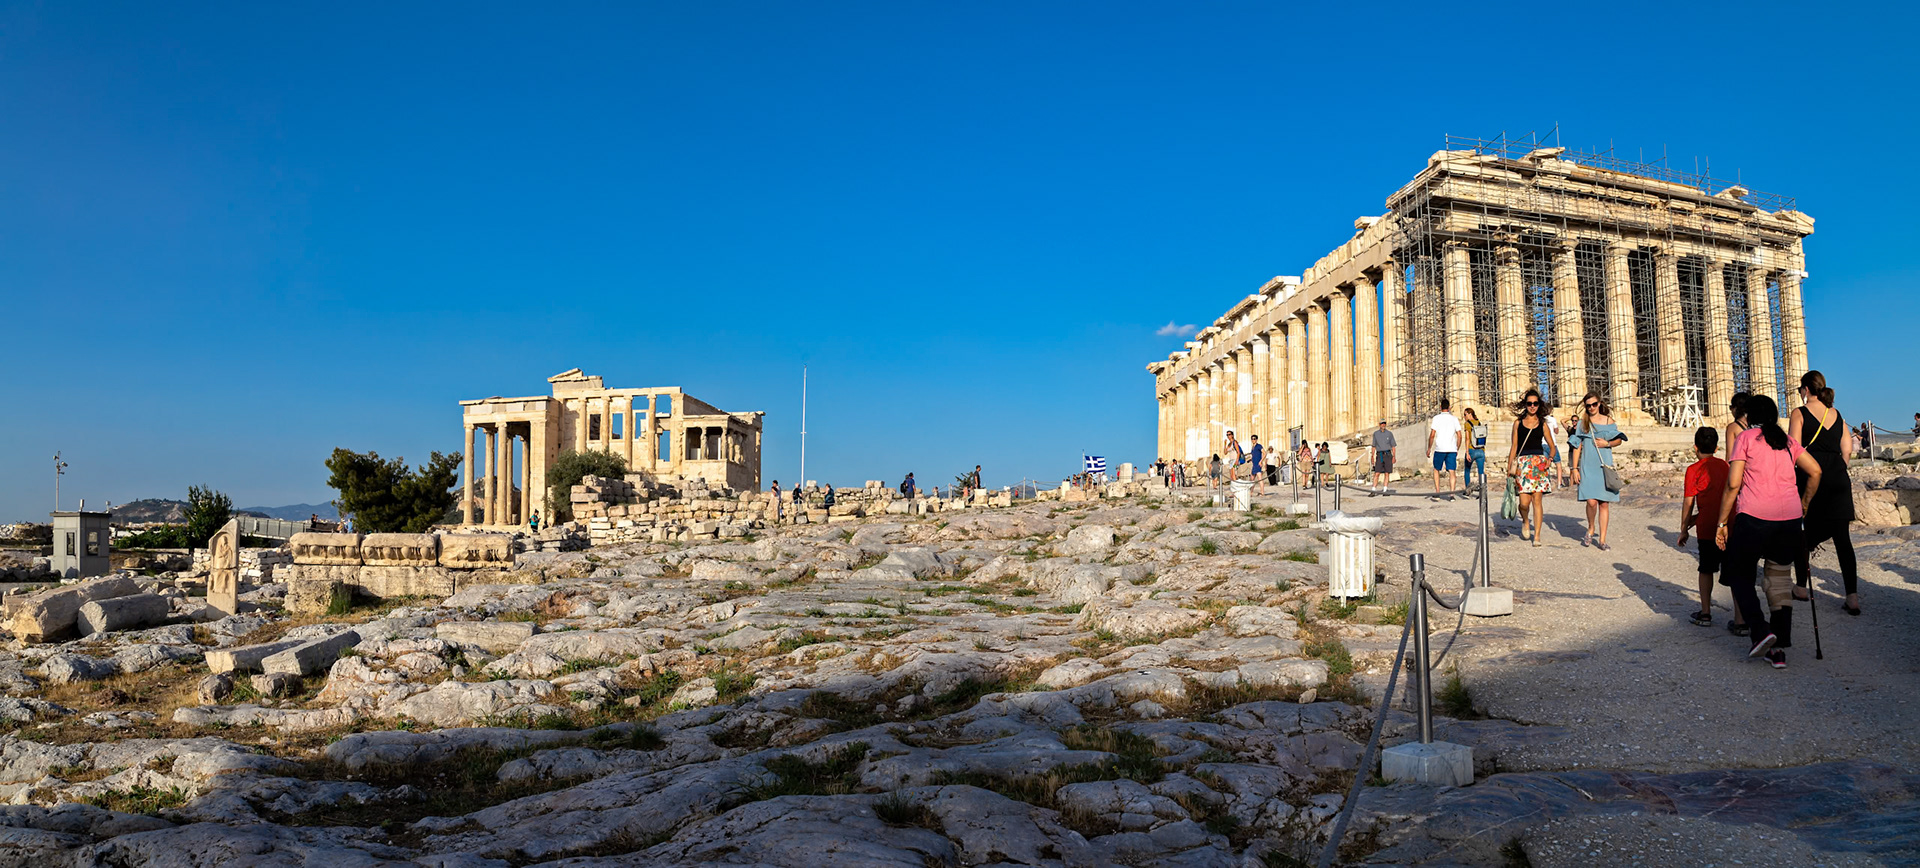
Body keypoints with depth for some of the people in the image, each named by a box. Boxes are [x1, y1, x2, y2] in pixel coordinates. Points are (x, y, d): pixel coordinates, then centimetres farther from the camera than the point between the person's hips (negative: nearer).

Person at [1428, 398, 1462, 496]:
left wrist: (1429, 448, 2)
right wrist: (1457, 449, 15)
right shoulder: (1454, 419, 7)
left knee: (1436, 470, 13)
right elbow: (1459, 436, 6)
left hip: (1440, 449, -2)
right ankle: (1452, 494, -8)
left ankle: (1437, 492, 8)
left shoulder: (1437, 418, -2)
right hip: (1452, 449, 2)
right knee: (1451, 472, 1)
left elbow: (1432, 435, -7)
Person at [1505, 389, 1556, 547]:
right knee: (1524, 501, -10)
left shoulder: (1543, 424, 11)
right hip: (1522, 463, 0)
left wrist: (1549, 460, -5)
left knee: (1537, 499, -5)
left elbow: (1552, 446, 15)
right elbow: (1514, 447, 12)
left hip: (1539, 462, 0)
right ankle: (1525, 522, 22)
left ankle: (1537, 536, 1)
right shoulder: (1518, 423, 11)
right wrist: (1509, 468, 8)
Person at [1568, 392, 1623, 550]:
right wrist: (1575, 468, 2)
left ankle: (1602, 539, 7)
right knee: (1591, 501, -14)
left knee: (1604, 503, 1)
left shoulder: (1608, 421, 8)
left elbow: (1619, 440, 16)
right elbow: (1577, 446, 6)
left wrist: (1607, 443, -6)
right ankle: (1591, 529, 12)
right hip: (1588, 467, -1)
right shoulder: (1583, 423, 6)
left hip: (1605, 465, 1)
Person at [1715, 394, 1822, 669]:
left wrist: (1722, 523, 0)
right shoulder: (1788, 441, 15)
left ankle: (1761, 629, -5)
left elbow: (1733, 484, -4)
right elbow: (1815, 472, 9)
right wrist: (1803, 505, 21)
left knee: (1739, 574, 12)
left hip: (1754, 516, -4)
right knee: (1780, 580, 11)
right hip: (1789, 518, 4)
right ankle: (1779, 649, 8)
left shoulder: (1746, 437, 2)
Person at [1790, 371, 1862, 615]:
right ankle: (1852, 596, -6)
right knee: (1841, 537, 1)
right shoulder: (1836, 414, 11)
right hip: (1838, 480, 4)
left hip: (1810, 476, -4)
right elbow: (1847, 450, 10)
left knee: (1801, 532, 11)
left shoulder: (1800, 414, -4)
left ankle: (1801, 587, 18)